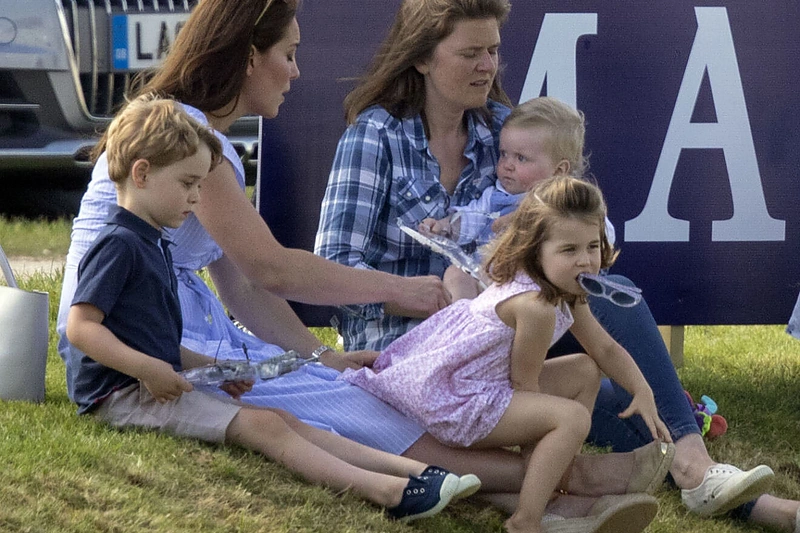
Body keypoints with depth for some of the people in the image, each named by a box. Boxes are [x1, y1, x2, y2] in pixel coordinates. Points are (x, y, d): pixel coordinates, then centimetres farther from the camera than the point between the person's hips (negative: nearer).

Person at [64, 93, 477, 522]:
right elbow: (80, 328, -21)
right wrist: (148, 368, -26)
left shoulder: (152, 246, 21)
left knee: (282, 420, -2)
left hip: (158, 386, 10)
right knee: (261, 426, -19)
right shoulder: (118, 245, -13)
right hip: (123, 394, -10)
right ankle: (389, 492, -30)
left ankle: (412, 470, -12)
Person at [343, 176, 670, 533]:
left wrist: (643, 392, 2)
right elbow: (525, 382, -18)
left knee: (587, 370, 17)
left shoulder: (569, 295, 5)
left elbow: (606, 349, 15)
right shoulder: (535, 306, -27)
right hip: (450, 403, -11)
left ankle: (557, 485, 15)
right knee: (572, 418, -23)